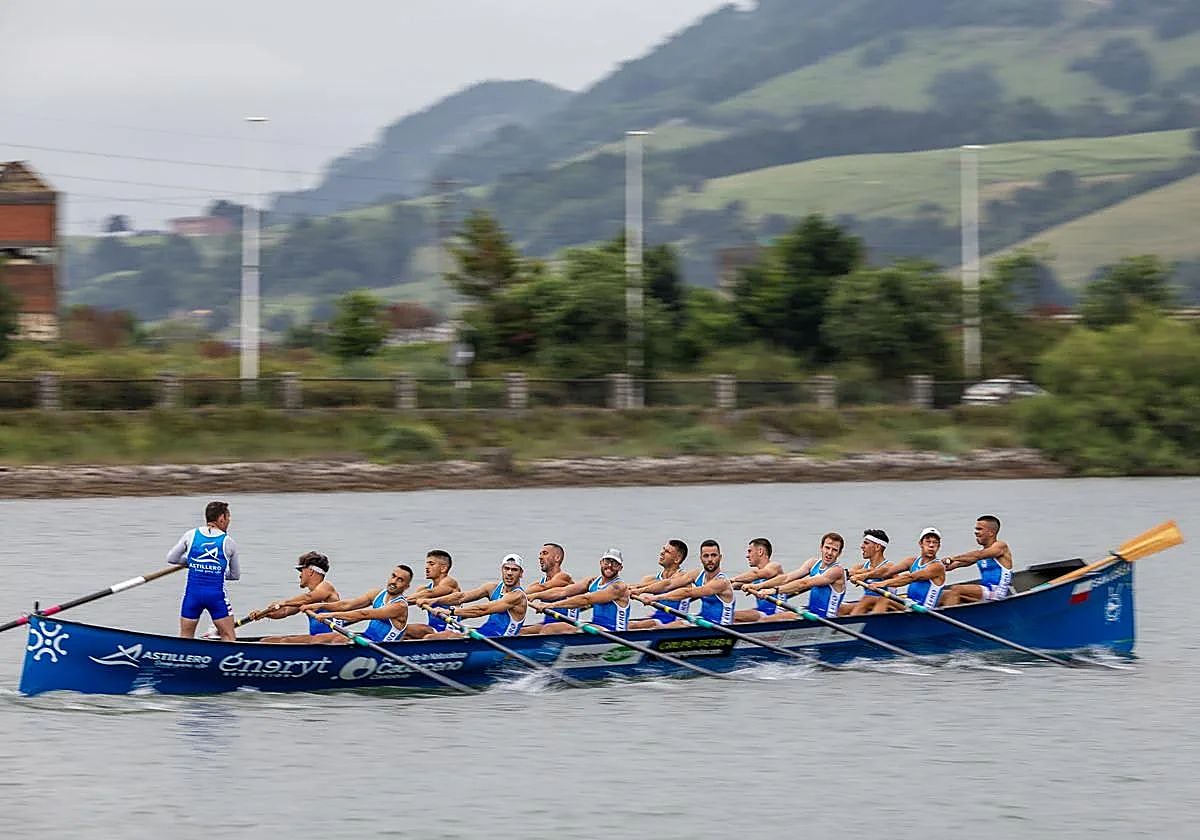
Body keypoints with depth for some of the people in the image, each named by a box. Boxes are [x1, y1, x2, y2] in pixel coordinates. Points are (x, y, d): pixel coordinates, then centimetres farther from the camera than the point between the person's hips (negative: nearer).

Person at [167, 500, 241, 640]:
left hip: (192, 593, 2)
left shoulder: (191, 535, 3)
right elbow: (236, 575, 10)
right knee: (228, 637, 5)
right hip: (217, 594, -2)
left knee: (186, 636, 13)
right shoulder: (228, 542, 1)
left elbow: (171, 558, 10)